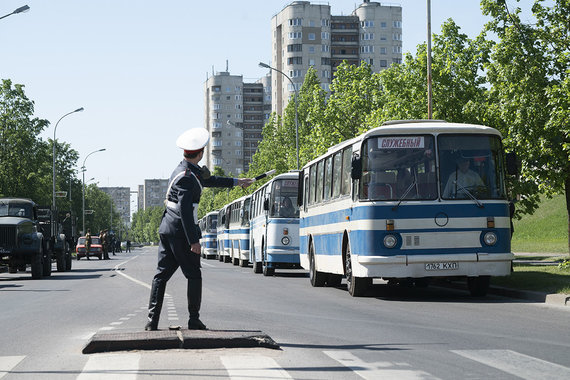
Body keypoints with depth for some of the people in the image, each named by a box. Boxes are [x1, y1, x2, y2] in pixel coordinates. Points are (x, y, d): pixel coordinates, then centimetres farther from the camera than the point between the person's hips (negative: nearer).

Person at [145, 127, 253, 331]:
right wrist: (193, 240, -24)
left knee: (161, 274, 4)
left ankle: (152, 321, 1)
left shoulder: (190, 170, 12)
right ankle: (194, 320, 7)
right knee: (194, 275, 3)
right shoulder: (187, 177, -18)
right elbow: (185, 210, -23)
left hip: (167, 228, 9)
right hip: (181, 231, -9)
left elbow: (208, 180, 30)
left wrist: (236, 181, 38)